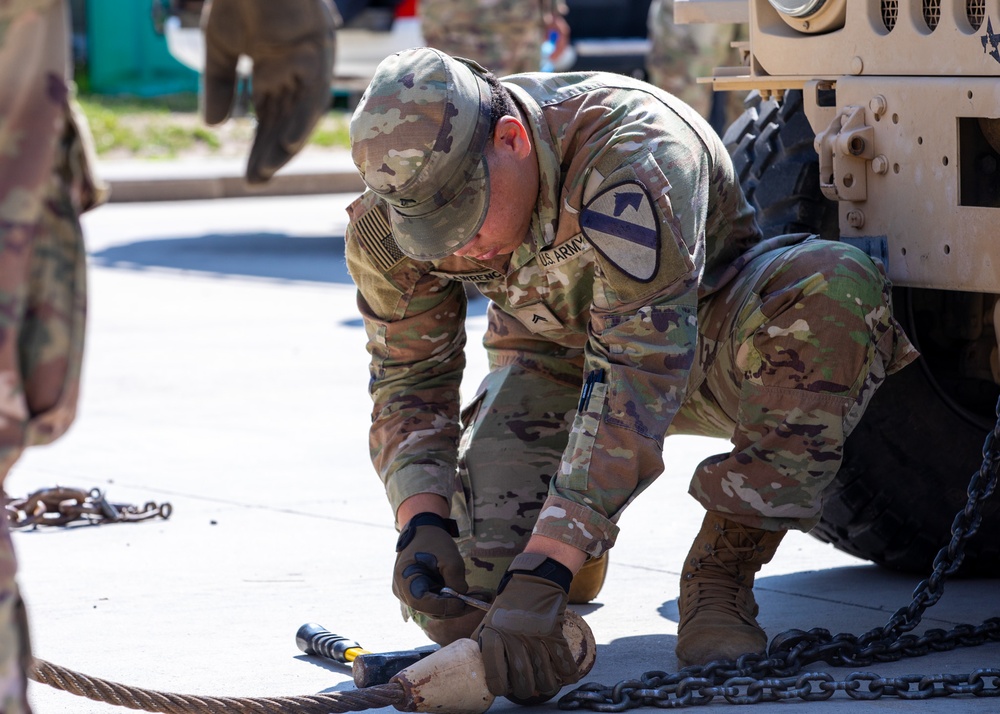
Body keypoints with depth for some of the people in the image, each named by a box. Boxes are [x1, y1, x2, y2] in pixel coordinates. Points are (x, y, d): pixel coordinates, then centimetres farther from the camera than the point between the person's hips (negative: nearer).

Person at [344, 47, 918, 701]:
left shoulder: (632, 155, -40)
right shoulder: (389, 221, -22)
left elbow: (640, 378, -46)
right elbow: (410, 383, -13)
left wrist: (542, 575, -53)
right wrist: (421, 524, -34)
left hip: (702, 325, -3)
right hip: (552, 352, 3)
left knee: (836, 287, -37)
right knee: (472, 569, -22)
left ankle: (721, 572, -23)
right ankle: (576, 542, 17)